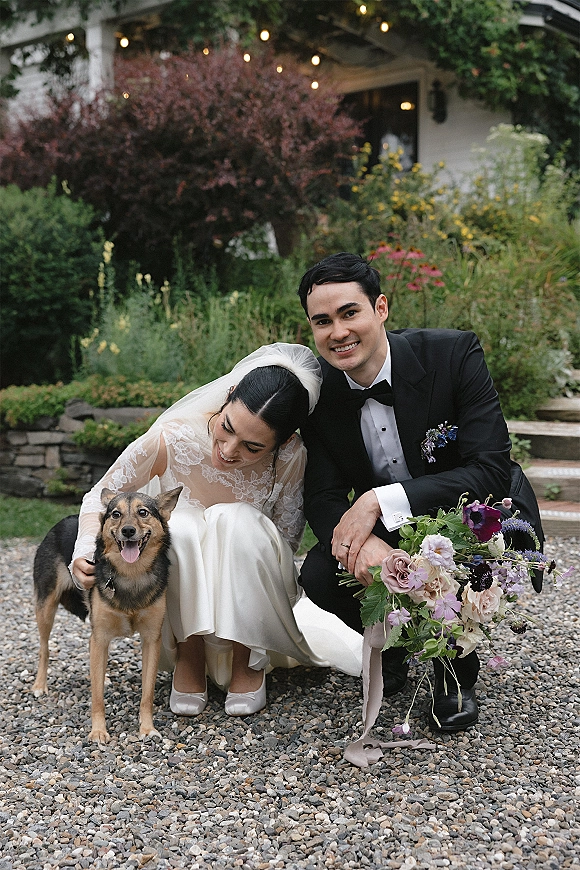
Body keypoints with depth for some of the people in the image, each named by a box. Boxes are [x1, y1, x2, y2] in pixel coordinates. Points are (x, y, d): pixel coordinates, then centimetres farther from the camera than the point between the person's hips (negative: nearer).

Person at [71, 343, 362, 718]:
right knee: (180, 525, -33)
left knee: (236, 519, -32)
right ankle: (189, 656, -11)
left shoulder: (291, 458, -23)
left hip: (251, 600, 0)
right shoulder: (171, 439, -25)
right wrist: (86, 552, -28)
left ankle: (248, 661, -13)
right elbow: (101, 497, -11)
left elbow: (287, 535, -9)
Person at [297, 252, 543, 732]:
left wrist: (381, 501, -37)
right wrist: (364, 541, -38)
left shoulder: (454, 353, -22)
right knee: (320, 576, -24)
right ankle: (391, 648, 10)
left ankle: (456, 673, -7)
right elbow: (322, 496, -14)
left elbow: (492, 471, -29)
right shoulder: (318, 391, -11)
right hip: (387, 537, 3)